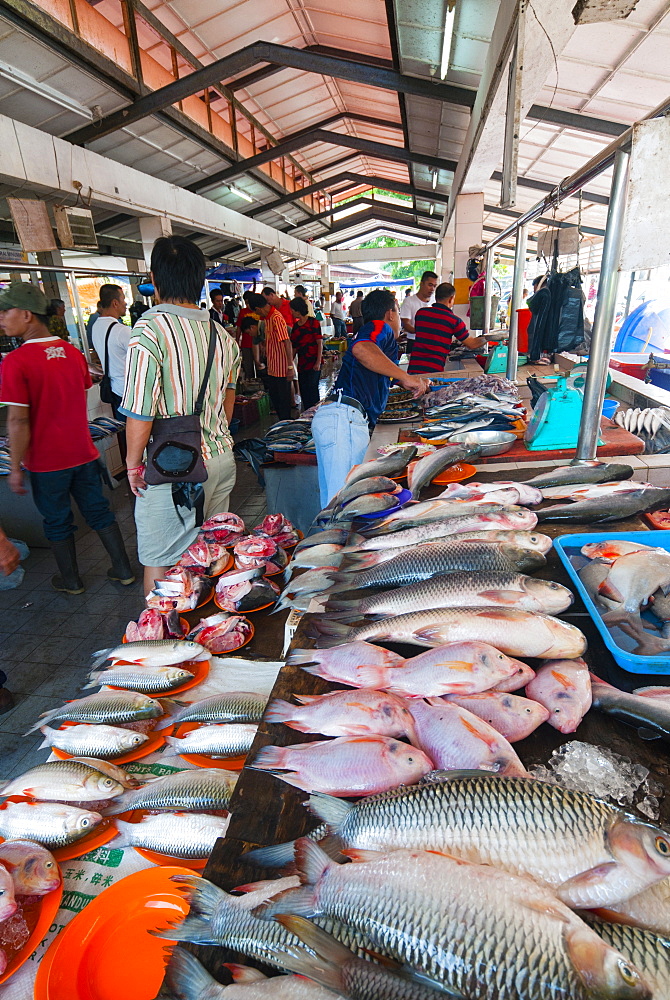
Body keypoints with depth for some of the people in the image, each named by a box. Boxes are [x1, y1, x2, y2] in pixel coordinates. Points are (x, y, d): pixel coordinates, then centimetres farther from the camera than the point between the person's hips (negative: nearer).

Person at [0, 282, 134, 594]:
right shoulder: (73, 352, 2)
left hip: (46, 461, -5)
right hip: (83, 452, 5)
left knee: (57, 521, 12)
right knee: (98, 510, 15)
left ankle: (71, 581, 26)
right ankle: (123, 570, 22)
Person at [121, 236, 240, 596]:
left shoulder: (149, 332, -16)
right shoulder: (222, 335, 6)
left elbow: (140, 413, -17)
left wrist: (134, 464, -3)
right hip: (220, 459, 7)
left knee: (160, 563, 8)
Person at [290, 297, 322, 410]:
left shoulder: (313, 322, -5)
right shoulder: (296, 325, 14)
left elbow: (320, 343, -9)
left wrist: (318, 362, -16)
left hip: (313, 363, -7)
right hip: (301, 364, 7)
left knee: (312, 390, -7)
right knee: (303, 392, 8)